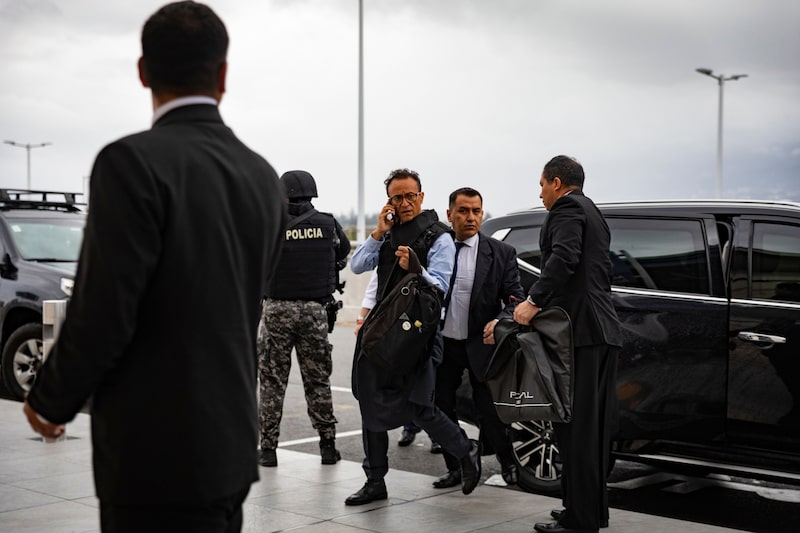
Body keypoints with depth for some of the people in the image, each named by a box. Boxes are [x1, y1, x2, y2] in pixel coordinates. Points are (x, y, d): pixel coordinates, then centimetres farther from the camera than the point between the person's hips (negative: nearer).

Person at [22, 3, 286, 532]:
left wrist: (50, 402, 0)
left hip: (158, 452, -7)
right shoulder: (262, 175, 5)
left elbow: (103, 313, -17)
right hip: (231, 442, 7)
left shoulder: (133, 161, -16)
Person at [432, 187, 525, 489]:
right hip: (443, 344, 2)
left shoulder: (501, 254, -3)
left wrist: (500, 321, -24)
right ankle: (455, 468, 27)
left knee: (490, 411, 2)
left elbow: (515, 298, -5)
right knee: (442, 409, 10)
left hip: (481, 345, -2)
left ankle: (507, 462, 27)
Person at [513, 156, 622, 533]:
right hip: (604, 331, 10)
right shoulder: (592, 213, 25)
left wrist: (534, 301, -23)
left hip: (580, 331, -10)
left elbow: (563, 258, -22)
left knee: (575, 426, -8)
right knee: (595, 426, 13)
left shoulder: (567, 209, -4)